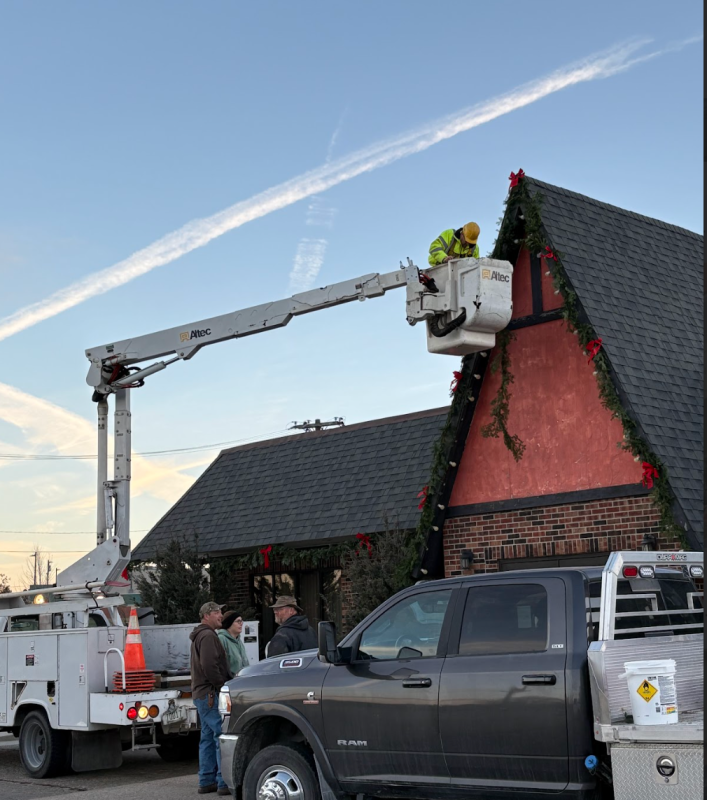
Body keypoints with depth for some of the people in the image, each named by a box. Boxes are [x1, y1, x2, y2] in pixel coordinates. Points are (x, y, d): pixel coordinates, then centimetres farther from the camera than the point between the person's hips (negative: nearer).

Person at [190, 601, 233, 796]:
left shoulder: (200, 636, 22)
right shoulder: (208, 636, -13)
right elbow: (209, 667, -23)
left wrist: (229, 680, 15)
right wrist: (223, 686, -15)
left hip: (202, 694, 11)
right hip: (211, 694, -11)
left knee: (208, 738, 13)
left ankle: (206, 781, 16)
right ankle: (225, 782, -13)